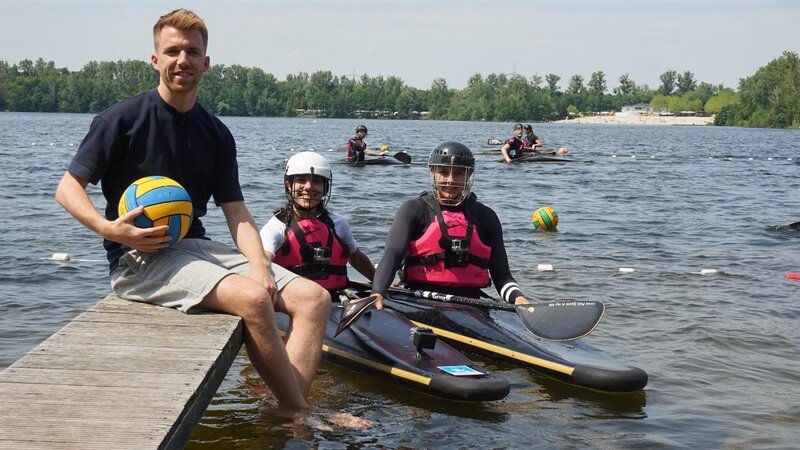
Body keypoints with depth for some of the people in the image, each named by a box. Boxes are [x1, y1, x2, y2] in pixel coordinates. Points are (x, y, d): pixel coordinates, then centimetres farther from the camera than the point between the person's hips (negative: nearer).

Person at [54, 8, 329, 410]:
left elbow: (237, 213, 8)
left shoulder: (217, 135, 13)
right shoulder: (124, 119, -3)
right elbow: (67, 188, -2)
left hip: (199, 248, 7)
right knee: (253, 298, -31)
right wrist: (108, 228, -21)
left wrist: (259, 266, -10)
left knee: (314, 298, -11)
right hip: (141, 257, -7)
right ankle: (302, 415, -15)